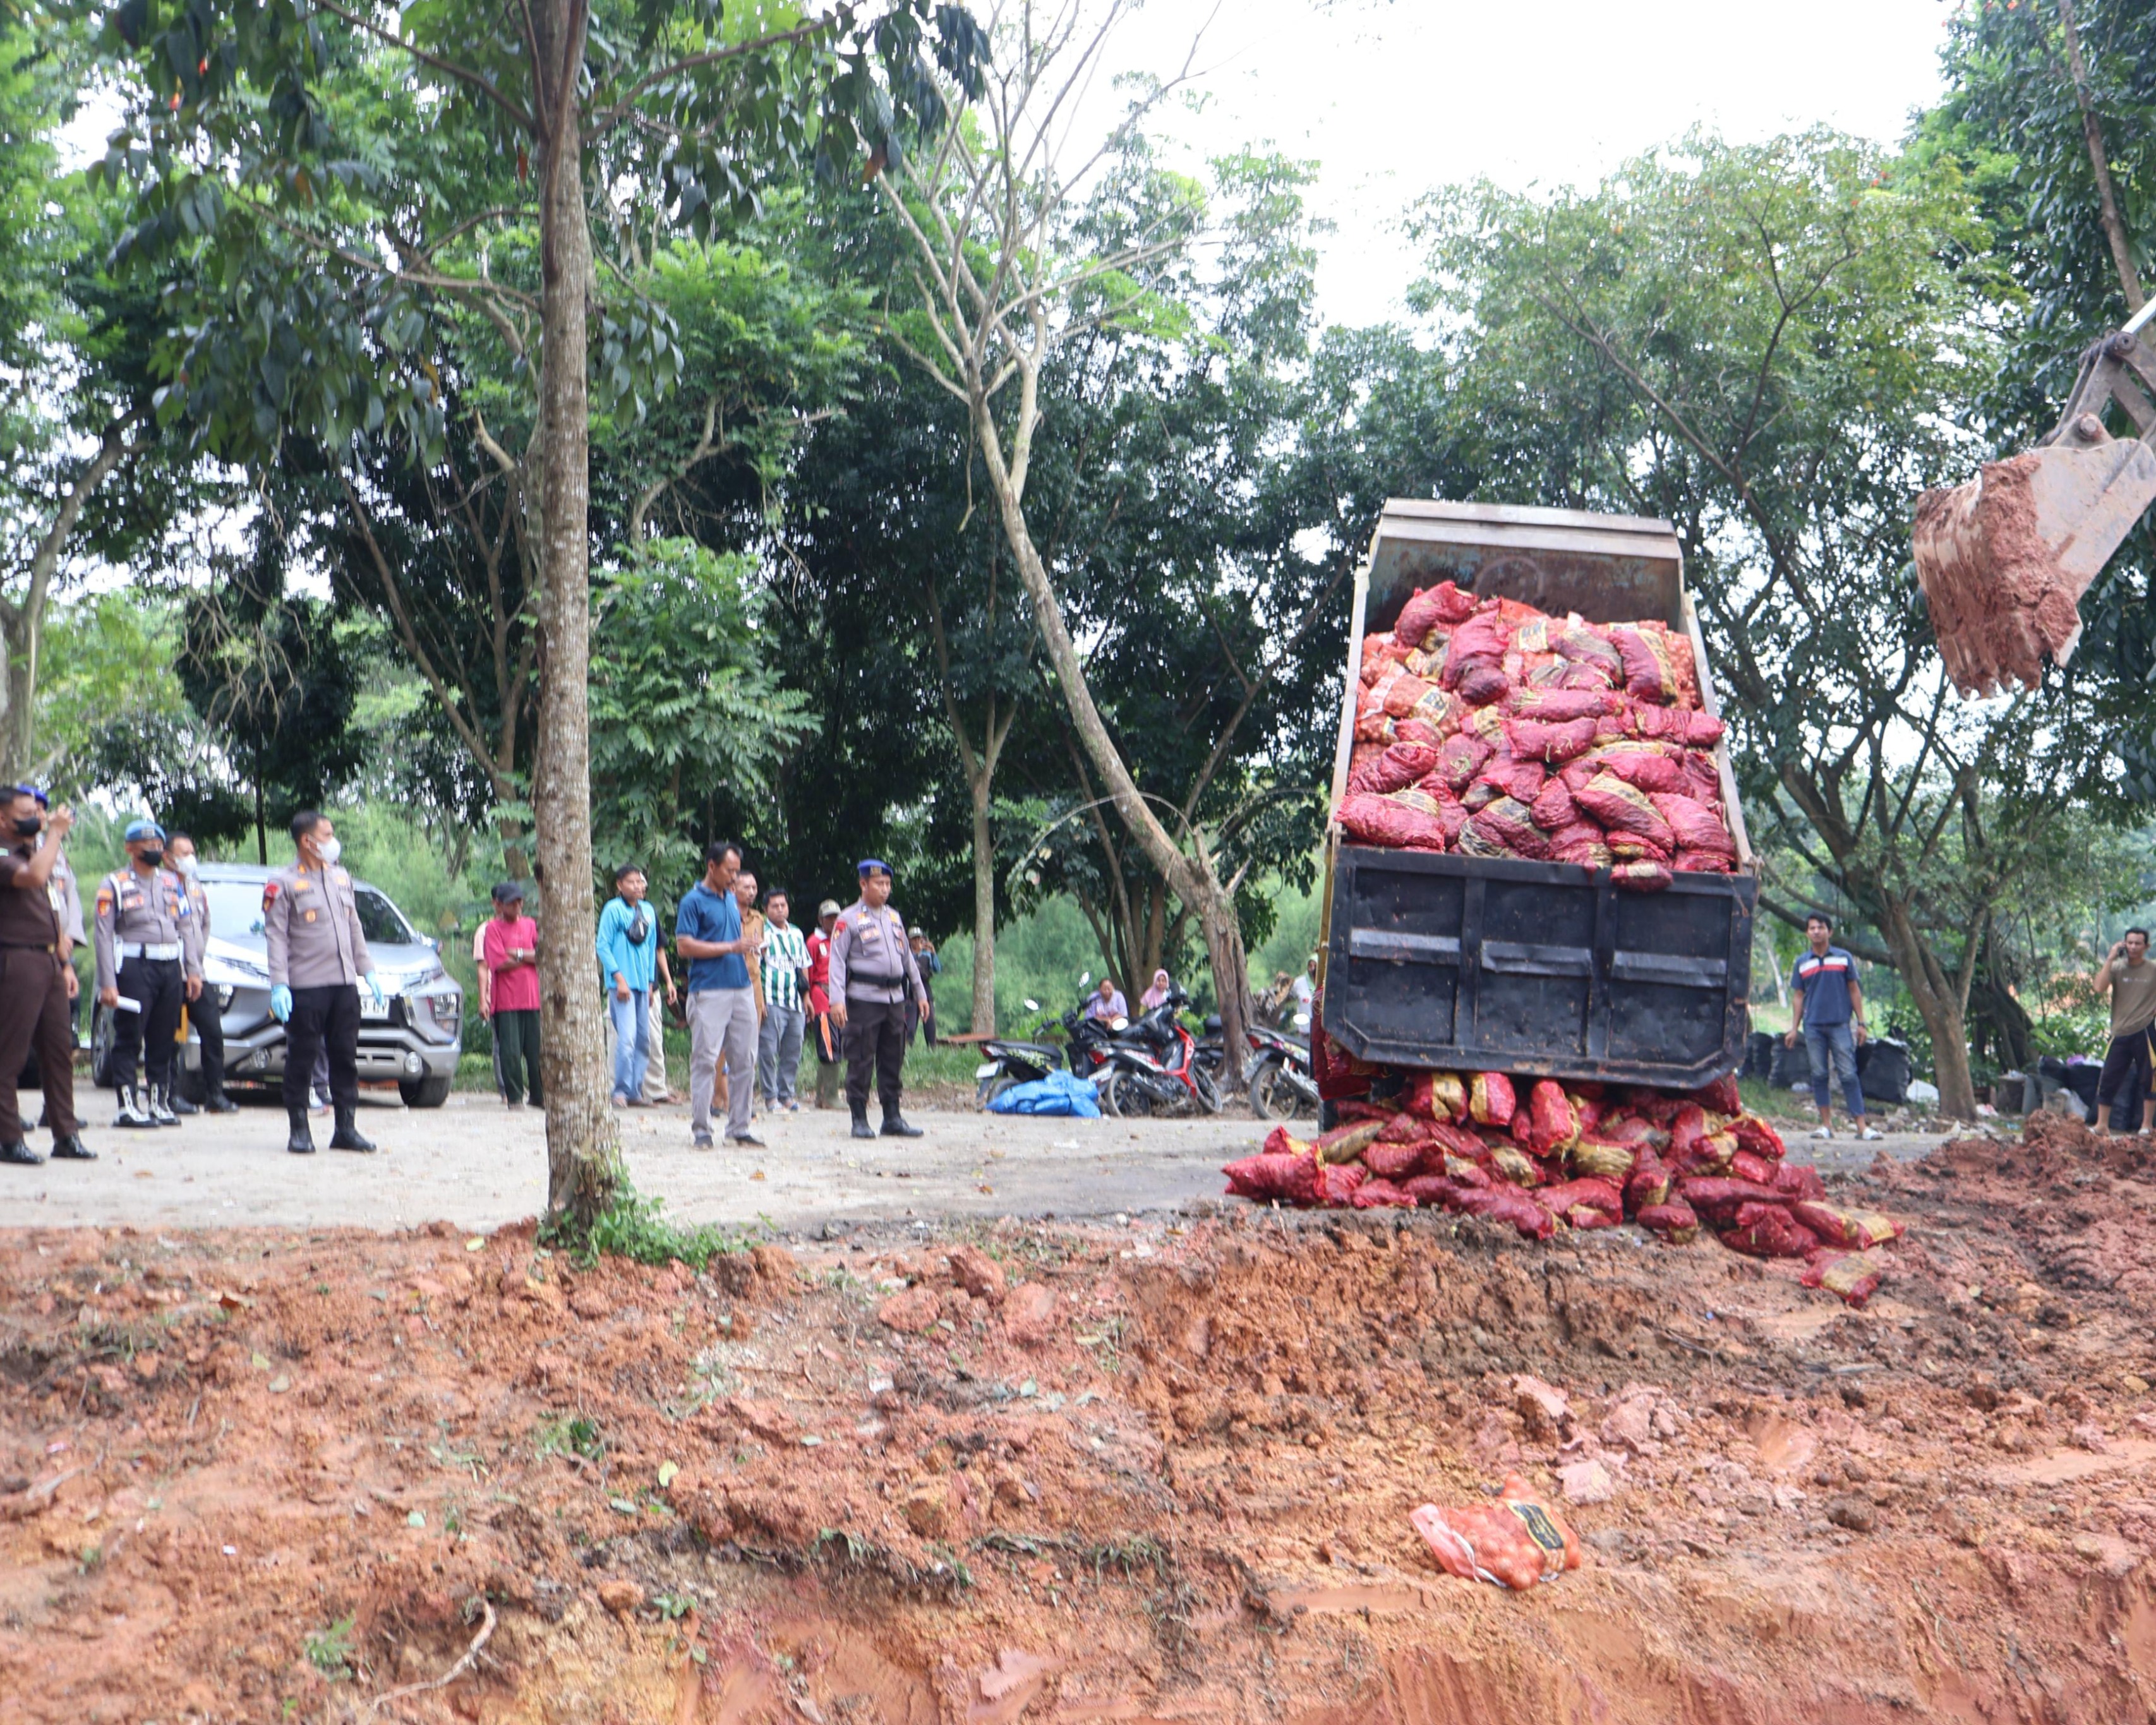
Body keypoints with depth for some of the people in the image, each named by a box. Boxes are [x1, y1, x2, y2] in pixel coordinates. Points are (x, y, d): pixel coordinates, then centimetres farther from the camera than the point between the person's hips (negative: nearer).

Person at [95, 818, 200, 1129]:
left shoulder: (173, 882, 17)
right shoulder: (114, 884, 1)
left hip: (171, 966, 5)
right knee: (129, 1039, -6)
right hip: (134, 965, -5)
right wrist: (107, 983, -12)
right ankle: (127, 1106, -5)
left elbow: (186, 928, 17)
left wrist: (193, 970, 8)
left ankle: (159, 1102, 16)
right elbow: (104, 936, -5)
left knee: (165, 1041, 9)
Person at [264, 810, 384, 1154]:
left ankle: (346, 1129, 12)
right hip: (305, 987, -6)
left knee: (346, 1057, 6)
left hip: (345, 984, 6)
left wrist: (368, 972, 16)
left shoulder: (341, 877, 16)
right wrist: (279, 985, -15)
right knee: (301, 1059, -1)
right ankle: (299, 1132, 5)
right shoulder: (283, 883, -3)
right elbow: (276, 937, -7)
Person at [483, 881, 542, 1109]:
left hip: (533, 998, 3)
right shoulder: (493, 928, 0)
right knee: (510, 1051, -4)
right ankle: (514, 1097, 4)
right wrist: (531, 957, -2)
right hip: (506, 1001, -3)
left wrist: (518, 954, -9)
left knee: (537, 1050, 3)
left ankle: (539, 1096, 13)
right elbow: (500, 963, -11)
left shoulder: (531, 926, 12)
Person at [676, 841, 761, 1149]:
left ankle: (738, 1128, 13)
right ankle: (701, 1130, 1)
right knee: (705, 1060, -5)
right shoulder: (693, 901, -4)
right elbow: (685, 946, -12)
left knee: (744, 1061, 6)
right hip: (709, 993, -7)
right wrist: (730, 947, -14)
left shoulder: (731, 900, 18)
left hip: (740, 989, 7)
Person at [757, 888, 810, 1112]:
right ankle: (770, 1096, 2)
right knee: (769, 1050, -5)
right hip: (771, 1001, -6)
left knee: (793, 1051, 7)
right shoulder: (762, 933, -3)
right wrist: (759, 1000, -13)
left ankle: (786, 1094, 16)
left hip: (794, 1002, 6)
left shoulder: (797, 934, 17)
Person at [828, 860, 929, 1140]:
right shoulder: (849, 920, -3)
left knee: (893, 1062, 8)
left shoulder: (894, 917, 16)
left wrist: (920, 992, 21)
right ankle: (859, 1120, 2)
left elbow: (907, 957, 23)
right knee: (861, 1061, -4)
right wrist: (837, 1000, -17)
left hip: (895, 998, 6)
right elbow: (837, 960, -8)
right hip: (863, 999, -6)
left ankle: (892, 1118, 15)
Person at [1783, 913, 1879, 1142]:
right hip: (1813, 1027, 2)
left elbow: (1854, 991, 8)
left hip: (1840, 1024, -2)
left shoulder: (1844, 958, 6)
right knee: (1819, 1075, 3)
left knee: (1848, 1075, -6)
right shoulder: (1802, 963, 10)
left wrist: (1861, 1023, 2)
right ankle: (1826, 1124, 9)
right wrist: (1794, 1029, 7)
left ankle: (1861, 1125, -7)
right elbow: (1798, 997, 12)